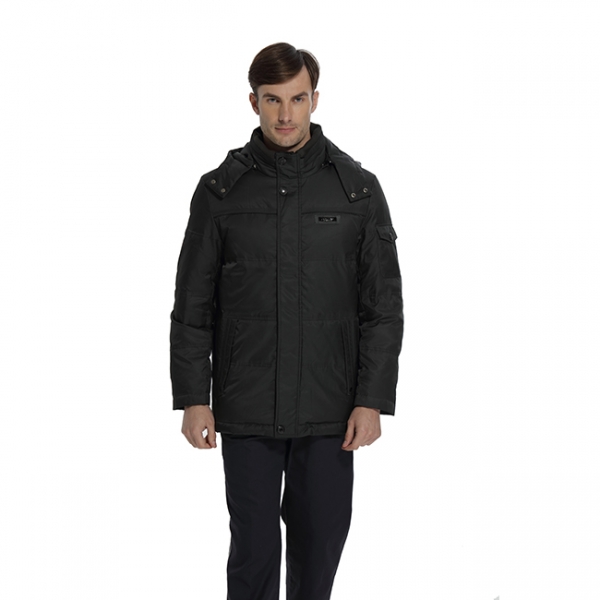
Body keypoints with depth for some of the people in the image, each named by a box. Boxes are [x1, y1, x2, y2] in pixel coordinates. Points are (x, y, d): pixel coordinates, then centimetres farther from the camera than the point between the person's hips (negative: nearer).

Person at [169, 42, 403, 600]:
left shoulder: (358, 189, 0)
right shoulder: (220, 191, 1)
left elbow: (383, 305, 0)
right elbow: (193, 306, 3)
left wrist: (372, 401, -6)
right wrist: (192, 398, -3)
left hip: (329, 410, 1)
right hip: (246, 411, 0)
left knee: (320, 538, 7)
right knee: (252, 545, 3)